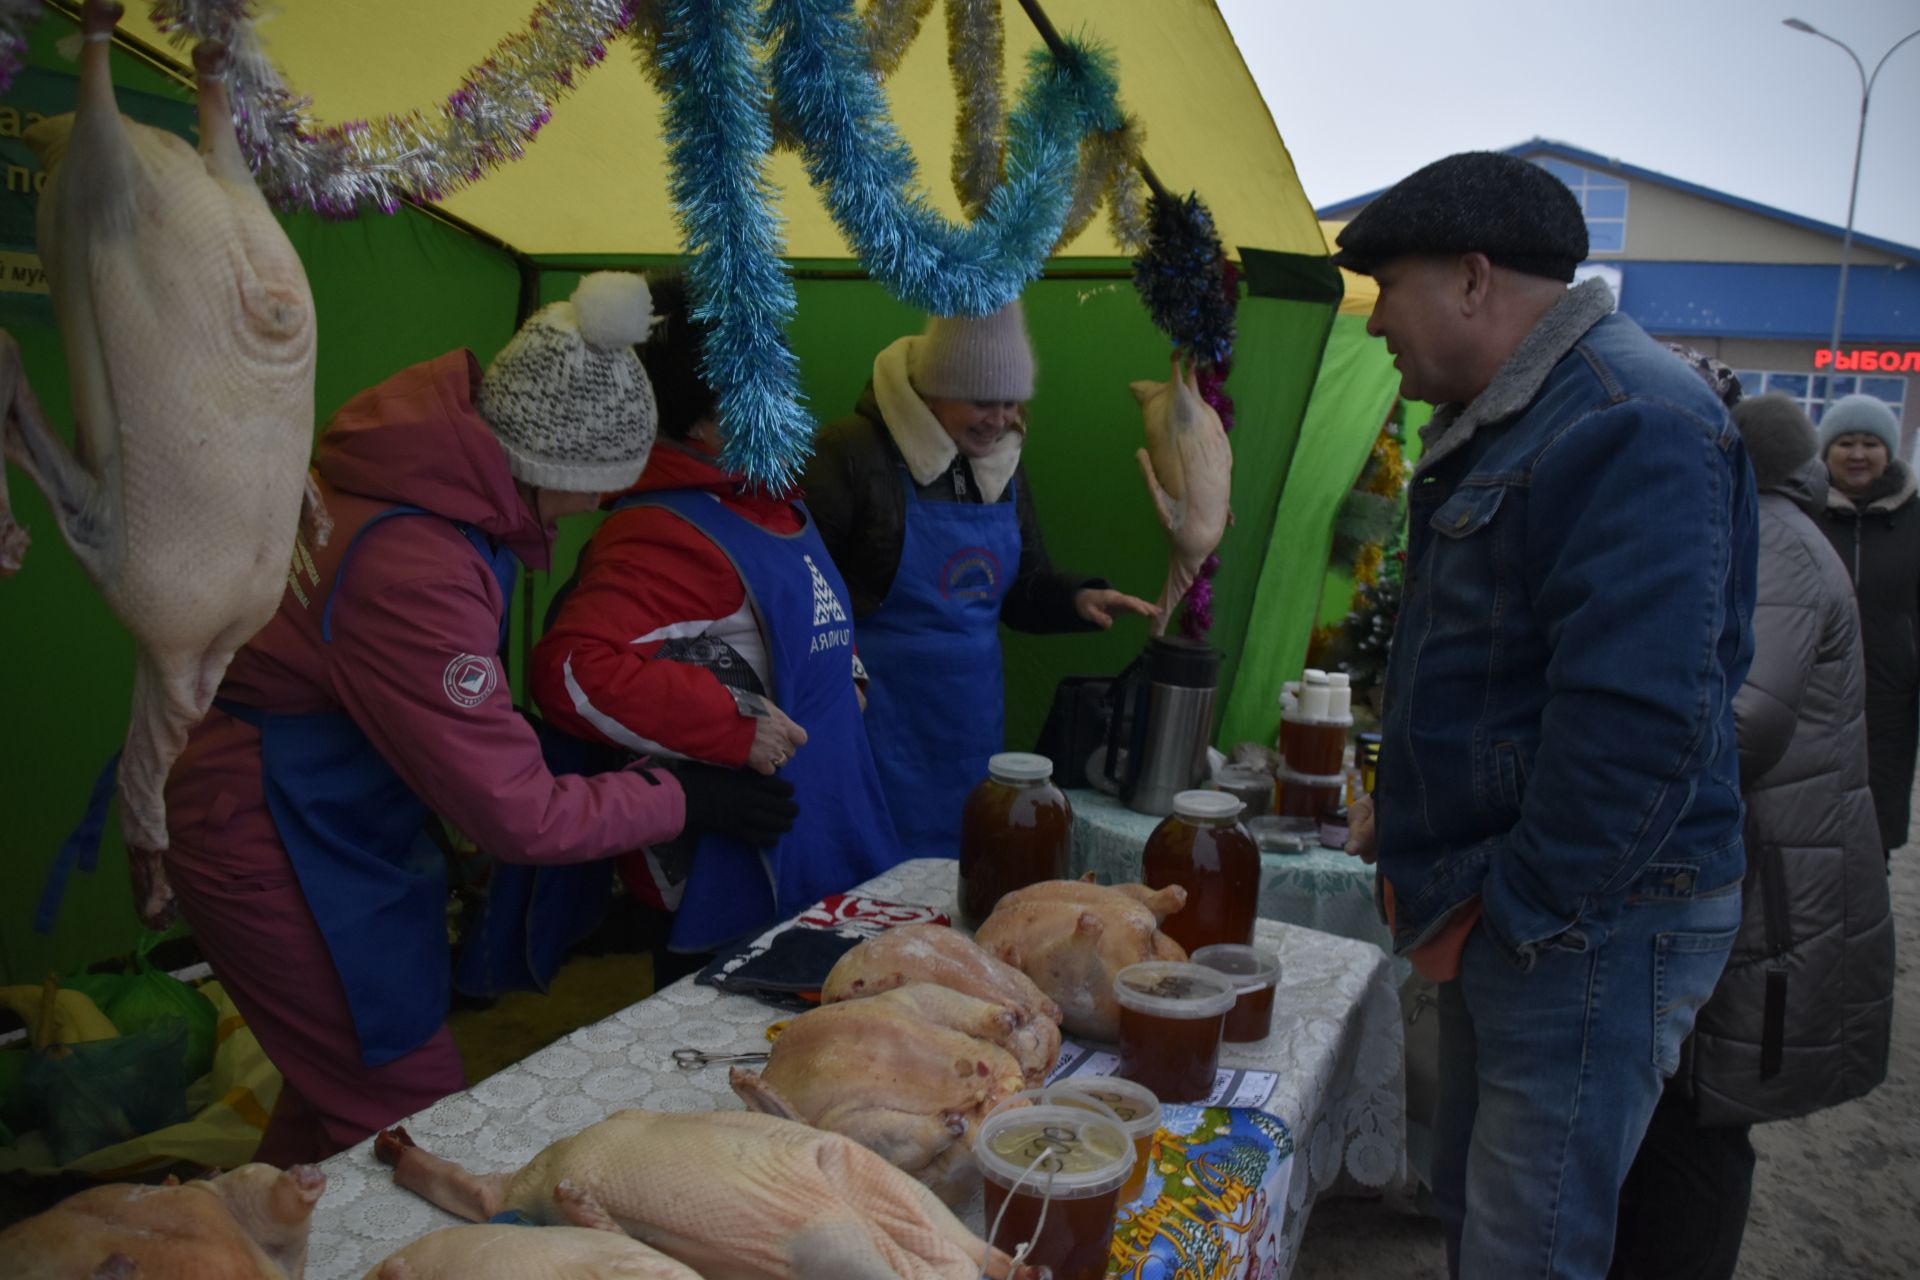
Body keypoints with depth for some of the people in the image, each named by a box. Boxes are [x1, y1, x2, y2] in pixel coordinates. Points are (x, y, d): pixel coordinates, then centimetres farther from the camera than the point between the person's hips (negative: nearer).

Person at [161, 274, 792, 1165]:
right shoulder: (416, 574, -34)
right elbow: (517, 816, -26)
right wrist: (681, 799, -15)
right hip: (278, 848, -9)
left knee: (340, 1086, 22)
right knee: (412, 1112, 1)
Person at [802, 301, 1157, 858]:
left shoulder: (1001, 466, 10)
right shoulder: (855, 452, -11)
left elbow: (1024, 586, 17)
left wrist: (1081, 598, -1)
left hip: (972, 726, 6)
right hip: (881, 723, -6)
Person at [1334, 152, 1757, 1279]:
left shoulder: (1627, 424, -20)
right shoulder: (1511, 421, 14)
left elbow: (1635, 723, -27)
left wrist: (1508, 913, -19)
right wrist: (1409, 812, 16)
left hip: (1589, 922, -10)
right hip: (1500, 904, 10)